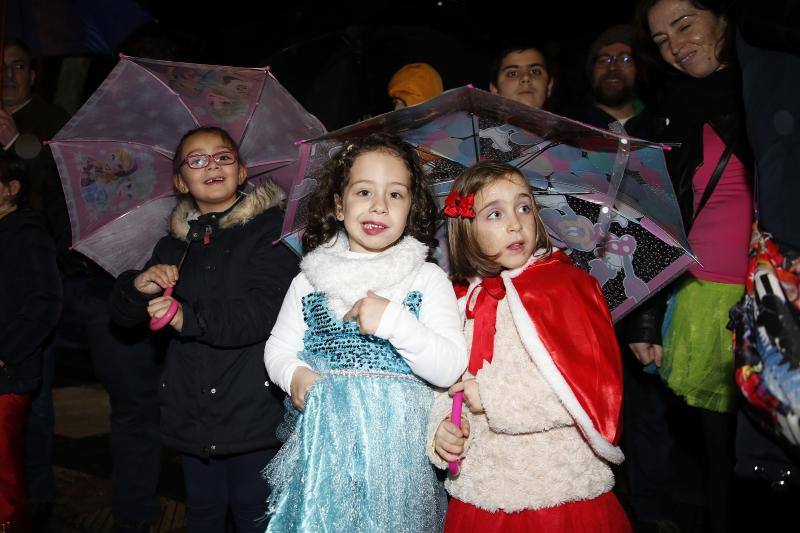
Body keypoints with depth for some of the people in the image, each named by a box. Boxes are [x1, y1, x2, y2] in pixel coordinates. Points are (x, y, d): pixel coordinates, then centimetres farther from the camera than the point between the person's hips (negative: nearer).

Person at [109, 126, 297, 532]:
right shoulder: (175, 244, 11)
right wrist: (138, 287, -9)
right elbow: (123, 314, 13)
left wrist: (189, 318, -24)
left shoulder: (269, 228, -7)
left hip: (253, 408, -5)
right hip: (191, 414, 5)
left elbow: (267, 309, -19)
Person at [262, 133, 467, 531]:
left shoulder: (427, 278, -1)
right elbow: (278, 346, 12)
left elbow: (450, 368, -8)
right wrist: (294, 374, -9)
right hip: (324, 444, 2)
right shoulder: (310, 279, 6)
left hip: (397, 447, -1)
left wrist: (392, 320, -20)